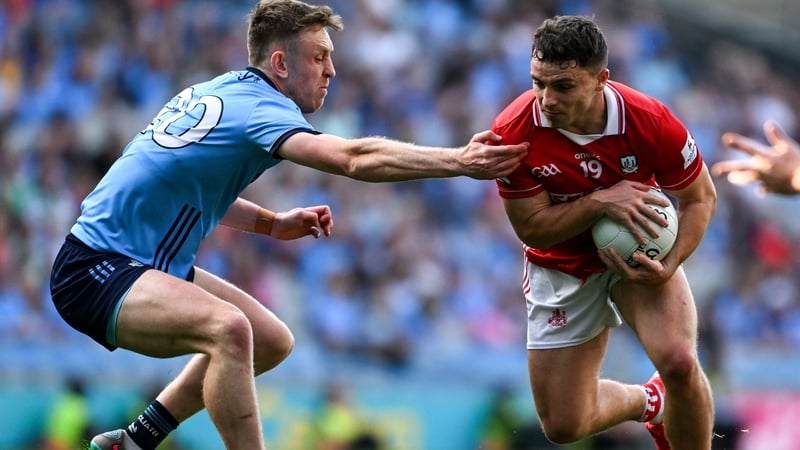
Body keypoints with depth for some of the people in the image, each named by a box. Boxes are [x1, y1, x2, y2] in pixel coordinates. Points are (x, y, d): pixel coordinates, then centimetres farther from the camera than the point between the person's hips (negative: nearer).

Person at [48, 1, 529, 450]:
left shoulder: (222, 92, 8)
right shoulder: (257, 108, -20)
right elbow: (354, 158, -36)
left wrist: (272, 222, 12)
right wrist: (460, 162, -37)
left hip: (146, 264, 10)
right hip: (94, 269, -10)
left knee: (272, 341, 16)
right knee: (228, 328, -34)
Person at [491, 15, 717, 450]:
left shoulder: (650, 121, -26)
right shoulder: (513, 132, -26)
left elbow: (700, 198, -10)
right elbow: (530, 227, -17)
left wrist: (669, 264, -26)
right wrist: (599, 201, -33)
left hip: (637, 252, -1)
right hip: (560, 267, 1)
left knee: (678, 362, -30)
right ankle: (651, 402, 38)